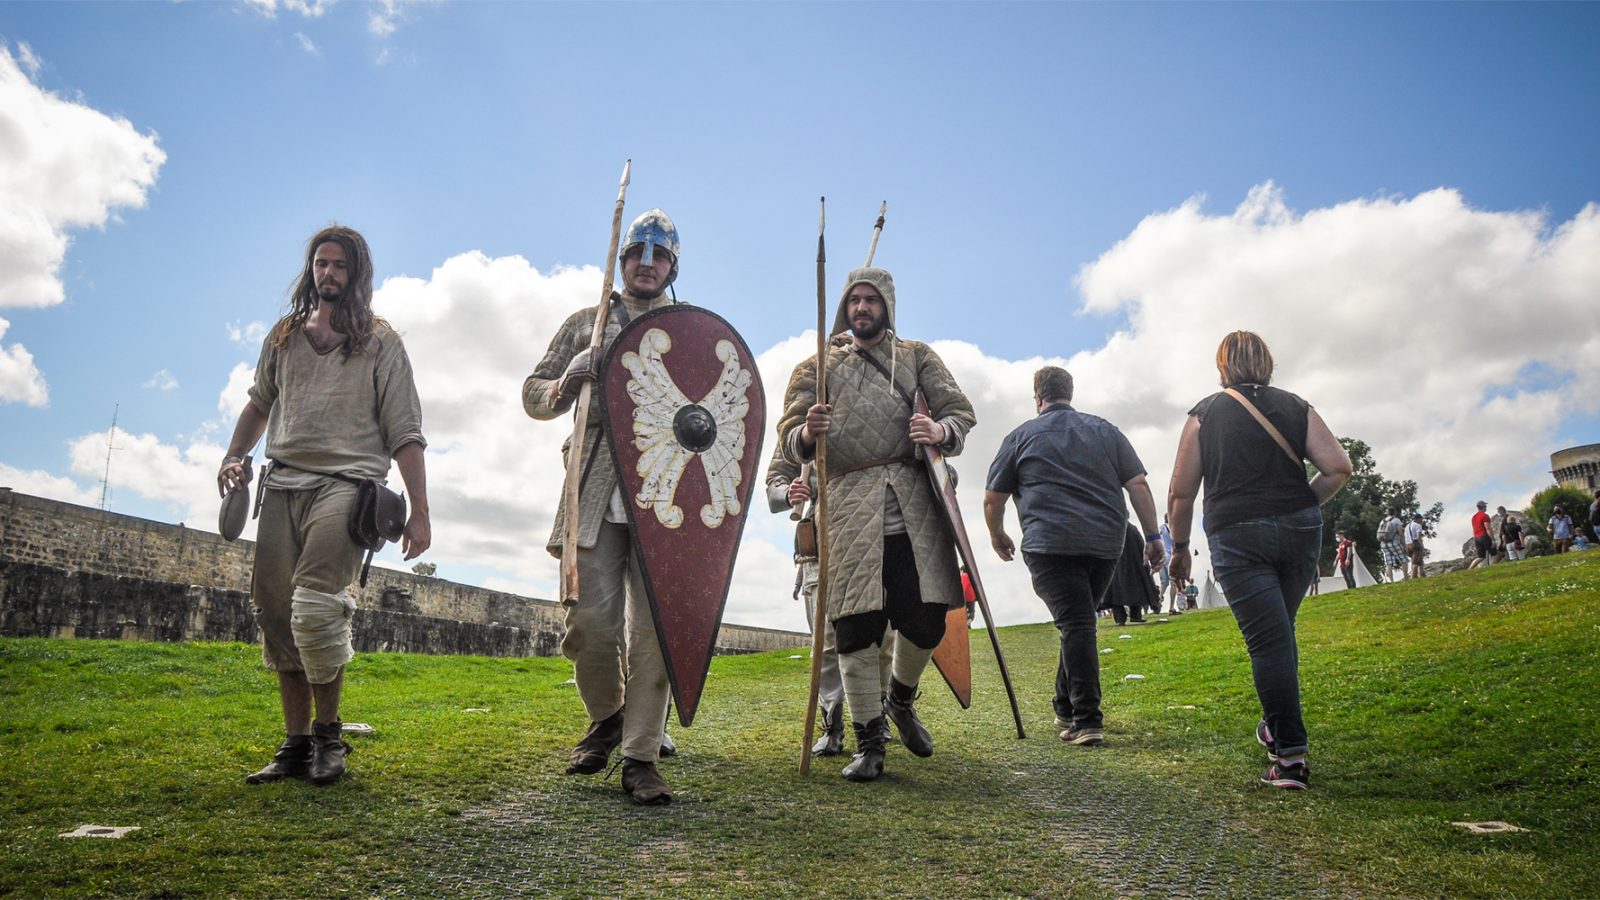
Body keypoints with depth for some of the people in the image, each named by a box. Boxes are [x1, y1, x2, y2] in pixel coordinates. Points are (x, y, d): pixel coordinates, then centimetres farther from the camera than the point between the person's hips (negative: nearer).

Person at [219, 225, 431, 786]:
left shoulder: (380, 343, 7)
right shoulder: (284, 337, 19)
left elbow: (404, 435, 2)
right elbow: (259, 403, 31)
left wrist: (419, 512, -5)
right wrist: (235, 456, 12)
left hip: (344, 483, -5)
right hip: (281, 485, 5)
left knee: (314, 608, -20)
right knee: (275, 614, 2)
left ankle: (328, 733, 0)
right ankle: (295, 744, 13)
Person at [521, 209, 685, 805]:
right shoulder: (586, 324, 17)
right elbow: (534, 396, 16)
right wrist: (568, 381, -6)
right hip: (596, 494, 1)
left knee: (655, 627, -3)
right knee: (591, 622, -3)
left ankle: (640, 757, 6)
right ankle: (605, 718, 25)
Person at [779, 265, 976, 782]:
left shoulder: (917, 357, 18)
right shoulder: (816, 367, 15)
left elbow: (962, 412, 9)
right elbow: (788, 440, 5)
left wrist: (941, 431, -15)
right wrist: (808, 432, -20)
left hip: (914, 509, 1)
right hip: (849, 511, -1)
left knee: (926, 620, -1)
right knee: (857, 628, -3)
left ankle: (901, 699, 31)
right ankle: (868, 743, 12)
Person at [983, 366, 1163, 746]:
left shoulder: (1021, 436, 8)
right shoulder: (1105, 430, 16)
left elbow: (992, 499, 9)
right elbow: (1137, 484, 9)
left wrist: (997, 535, 25)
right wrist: (1152, 536, 11)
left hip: (1051, 544, -4)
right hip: (1106, 543, 4)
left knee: (1075, 626, -7)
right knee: (1080, 623, 16)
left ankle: (1086, 721, -13)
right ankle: (1067, 708, 23)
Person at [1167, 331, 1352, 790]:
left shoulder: (1205, 414, 3)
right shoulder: (1296, 408, 9)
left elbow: (1181, 493, 0)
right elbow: (1338, 468, -1)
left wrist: (1180, 547, 12)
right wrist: (1303, 506, 14)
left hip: (1236, 537, -3)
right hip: (1299, 531, 3)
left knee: (1268, 641, -3)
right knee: (1281, 629, 19)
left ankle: (1290, 756, -4)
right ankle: (1277, 727, 28)